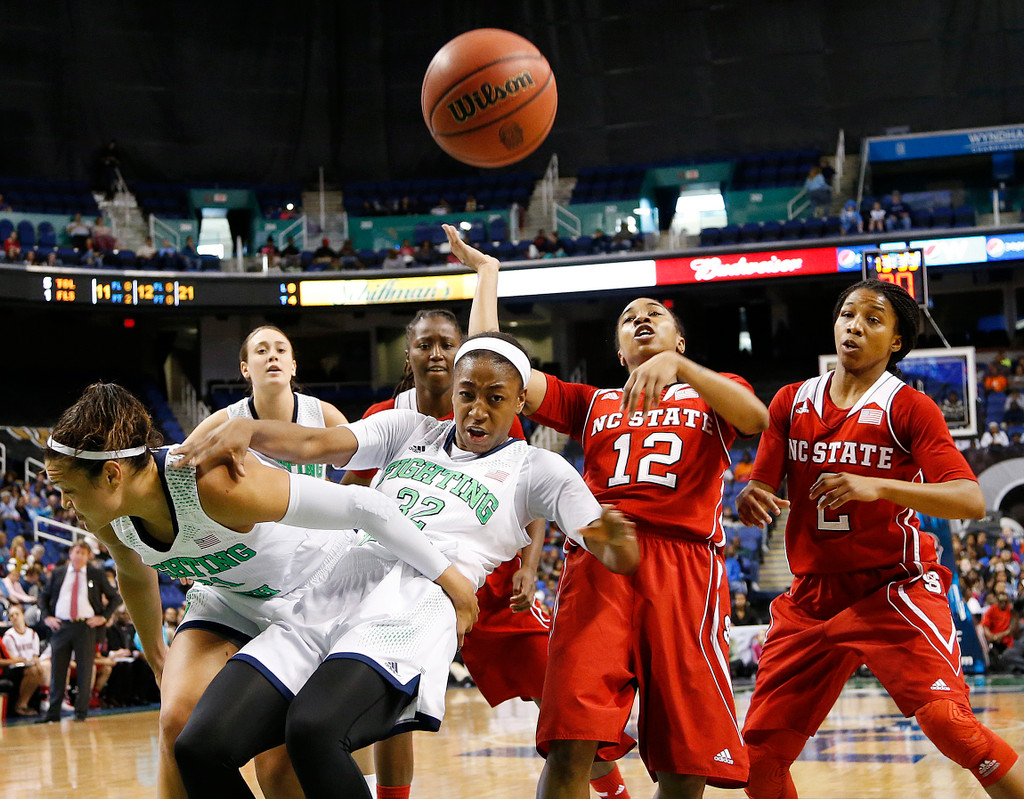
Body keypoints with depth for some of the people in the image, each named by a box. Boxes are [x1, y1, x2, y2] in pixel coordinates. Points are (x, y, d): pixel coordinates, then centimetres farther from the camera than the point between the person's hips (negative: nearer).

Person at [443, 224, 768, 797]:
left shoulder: (714, 391, 22)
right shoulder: (593, 403, 27)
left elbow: (756, 418, -4)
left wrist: (677, 365, -16)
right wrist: (487, 272, 25)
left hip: (684, 565, -1)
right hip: (598, 561, 1)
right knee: (571, 744, -17)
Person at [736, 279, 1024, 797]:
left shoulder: (909, 408, -4)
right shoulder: (792, 403, 8)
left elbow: (972, 502, -16)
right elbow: (760, 491, 9)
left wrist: (878, 487, -29)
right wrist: (750, 500, -16)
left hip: (893, 589, -4)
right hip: (811, 598, 4)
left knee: (946, 718, -27)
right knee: (759, 755, 2)